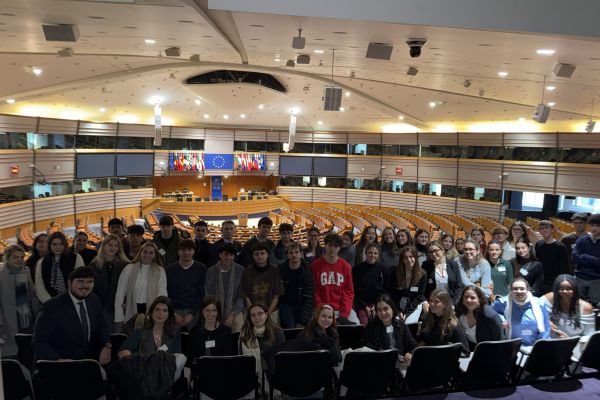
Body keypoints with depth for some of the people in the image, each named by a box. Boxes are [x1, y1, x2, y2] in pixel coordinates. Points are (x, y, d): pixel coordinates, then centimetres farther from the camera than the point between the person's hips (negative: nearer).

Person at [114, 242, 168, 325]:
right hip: (131, 312, 1)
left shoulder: (160, 271, 2)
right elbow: (120, 293, 3)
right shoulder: (128, 269, 3)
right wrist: (119, 318, -1)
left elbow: (162, 294, -5)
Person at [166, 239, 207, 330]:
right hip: (175, 312, 1)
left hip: (194, 312, -1)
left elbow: (202, 295, 0)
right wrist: (174, 314, -5)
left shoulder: (201, 269, 2)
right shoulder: (169, 270, 6)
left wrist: (192, 314, -8)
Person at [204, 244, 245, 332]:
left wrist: (232, 314, -11)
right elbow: (208, 296, 4)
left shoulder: (240, 271, -3)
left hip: (235, 313, 0)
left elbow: (241, 296, -3)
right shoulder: (211, 272, -1)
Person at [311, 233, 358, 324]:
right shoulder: (315, 265, 0)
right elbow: (314, 292, 0)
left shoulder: (346, 266, 5)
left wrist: (344, 314, -8)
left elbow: (349, 292, 3)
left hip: (342, 309, 2)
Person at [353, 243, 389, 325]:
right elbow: (355, 291, 2)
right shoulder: (357, 269, -1)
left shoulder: (383, 269, 3)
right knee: (364, 326, -19)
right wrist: (366, 307, -6)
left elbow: (386, 290, 6)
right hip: (362, 305, -1)